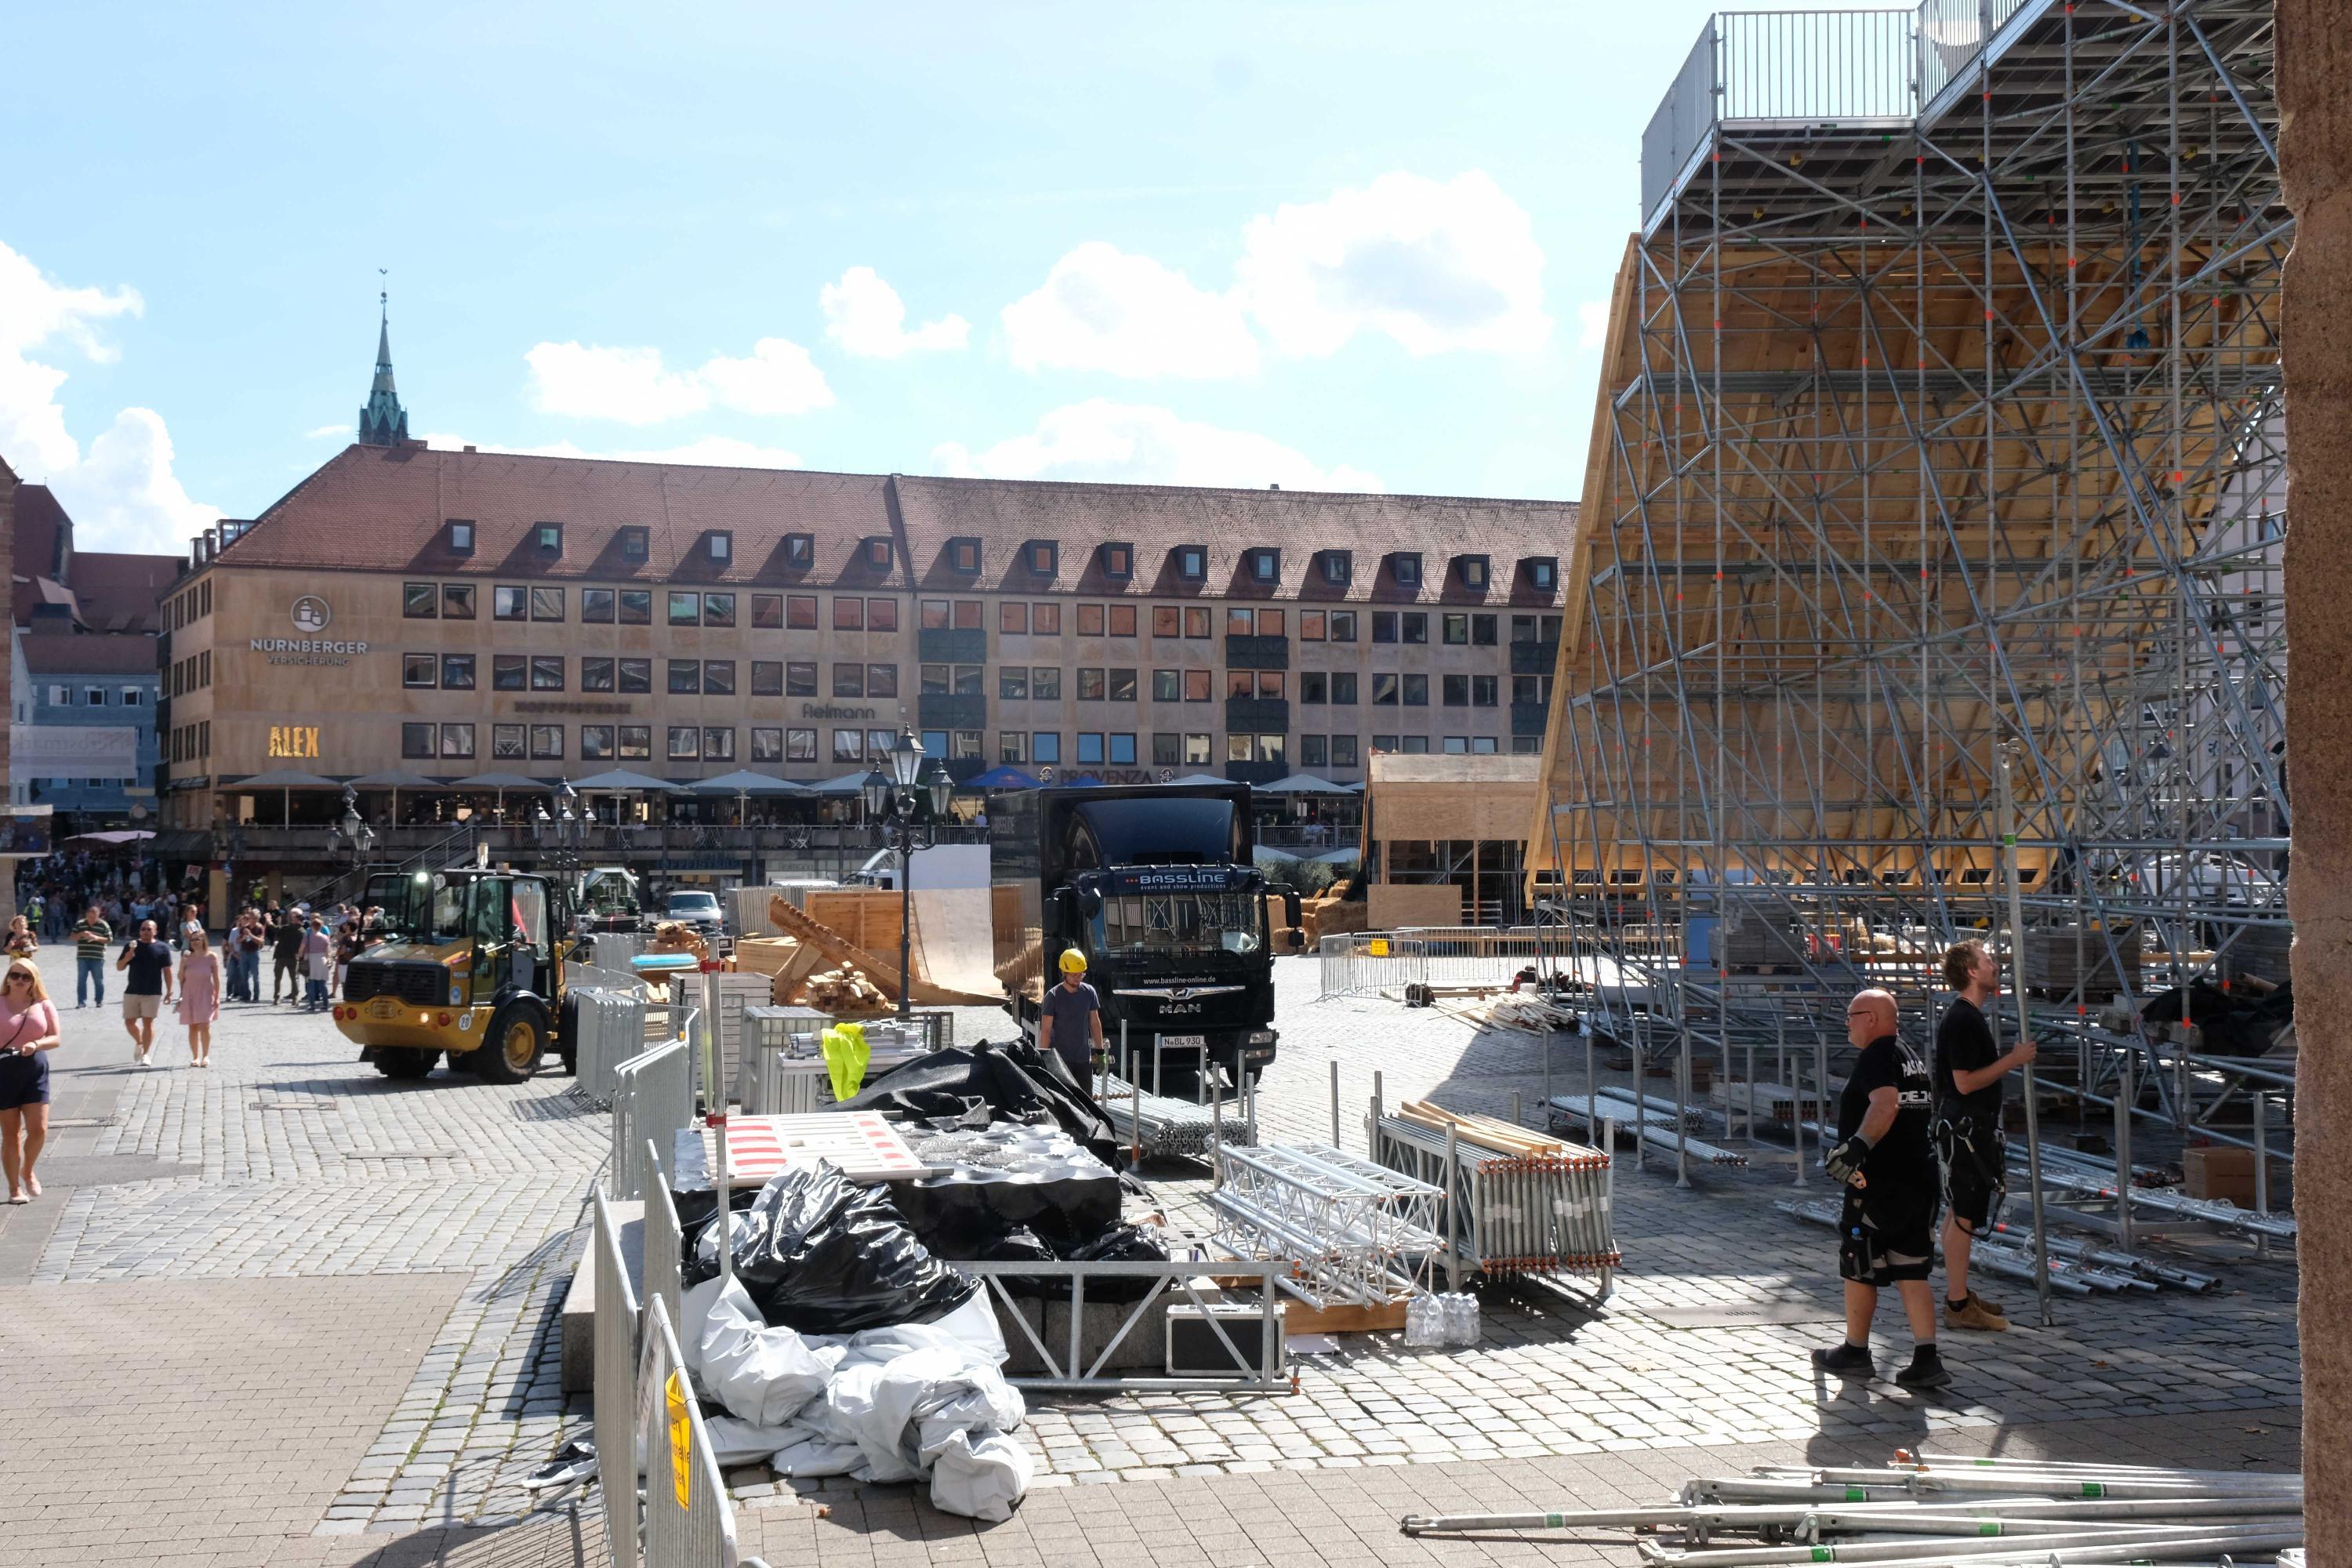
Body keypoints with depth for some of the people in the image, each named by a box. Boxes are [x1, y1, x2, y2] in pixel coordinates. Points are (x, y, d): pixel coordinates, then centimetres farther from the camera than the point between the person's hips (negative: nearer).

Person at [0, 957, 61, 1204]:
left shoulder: (44, 1005, 6)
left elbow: (56, 1038, 3)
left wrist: (36, 1044, -16)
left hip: (35, 1070, 1)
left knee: (39, 1130, -5)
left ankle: (28, 1172, 24)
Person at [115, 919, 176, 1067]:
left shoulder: (162, 948, 1)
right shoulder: (131, 946, 6)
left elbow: (167, 971, 2)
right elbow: (119, 967, 9)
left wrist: (169, 991, -3)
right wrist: (126, 959, -14)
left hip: (153, 993, -3)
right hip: (132, 992, 3)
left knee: (148, 1023, -5)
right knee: (129, 1022, 6)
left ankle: (145, 1054, 1)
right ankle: (139, 1043, 34)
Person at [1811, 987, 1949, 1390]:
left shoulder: (1876, 1056, -13)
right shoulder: (1913, 1058, 17)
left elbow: (1886, 1103, -30)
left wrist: (1857, 1145, -40)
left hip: (1878, 1184, -9)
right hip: (1918, 1181, 9)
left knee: (1859, 1269, 6)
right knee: (1911, 1273, 8)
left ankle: (1855, 1353, 17)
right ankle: (1926, 1360, -1)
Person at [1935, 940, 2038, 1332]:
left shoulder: (1970, 1016, 15)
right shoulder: (1962, 1020, -19)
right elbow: (1965, 1082, -23)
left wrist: (2012, 1059, 16)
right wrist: (2013, 1060, -18)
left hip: (1969, 1127, 11)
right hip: (1965, 1127, -11)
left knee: (1958, 1212, 15)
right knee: (1964, 1215, -7)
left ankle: (1958, 1295, 23)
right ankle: (1959, 1305, -3)